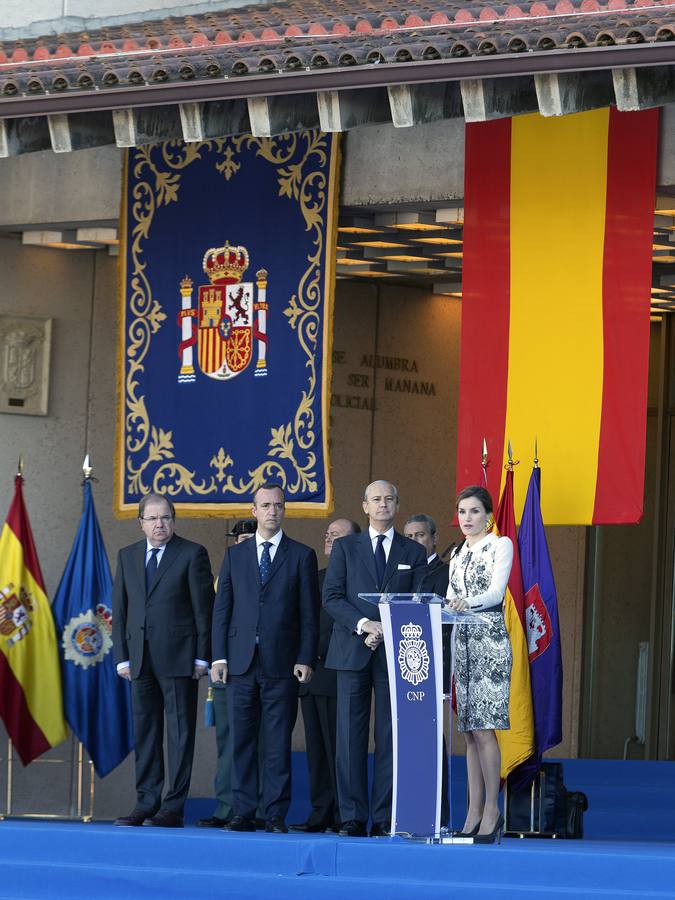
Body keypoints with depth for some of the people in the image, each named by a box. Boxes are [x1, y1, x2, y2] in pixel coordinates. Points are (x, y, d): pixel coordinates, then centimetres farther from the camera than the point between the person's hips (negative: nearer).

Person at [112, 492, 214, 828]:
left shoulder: (192, 554, 0)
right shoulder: (127, 556, 14)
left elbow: (204, 607, -2)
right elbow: (119, 609, 13)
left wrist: (202, 656, -8)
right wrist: (122, 656, 5)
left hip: (178, 657, -5)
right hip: (140, 658, 5)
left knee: (180, 732, -3)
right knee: (144, 731, 6)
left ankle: (174, 808, -2)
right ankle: (146, 803, 10)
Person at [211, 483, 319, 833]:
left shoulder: (302, 556, 6)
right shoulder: (235, 554, 12)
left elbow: (309, 613, 3)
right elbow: (222, 608, 10)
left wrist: (306, 659, -5)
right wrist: (219, 656, 1)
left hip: (281, 663, -2)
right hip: (240, 662, 2)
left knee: (278, 743, -2)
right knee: (241, 741, 3)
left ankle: (276, 814, 1)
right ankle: (243, 812, 7)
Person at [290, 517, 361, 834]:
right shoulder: (316, 578, 21)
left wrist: (318, 652, -13)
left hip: (336, 674, -8)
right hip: (311, 674, 8)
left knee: (338, 747, -8)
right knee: (317, 748, 7)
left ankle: (343, 816, -5)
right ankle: (320, 813, 9)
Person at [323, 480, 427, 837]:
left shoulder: (413, 553, 11)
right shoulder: (345, 547, 11)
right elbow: (331, 597, 2)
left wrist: (386, 633, -9)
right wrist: (363, 625, -12)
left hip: (394, 655, 0)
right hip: (352, 651, 0)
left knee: (391, 738, -1)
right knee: (350, 737, -3)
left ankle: (385, 818, 0)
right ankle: (353, 816, -2)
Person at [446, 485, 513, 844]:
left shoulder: (501, 545, -1)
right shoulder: (458, 553, 19)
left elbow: (497, 591, -14)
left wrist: (468, 602, -30)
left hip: (490, 642, -6)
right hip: (461, 643, 6)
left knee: (483, 728, -11)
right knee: (469, 730, 4)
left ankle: (491, 810, -5)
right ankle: (474, 812, 4)